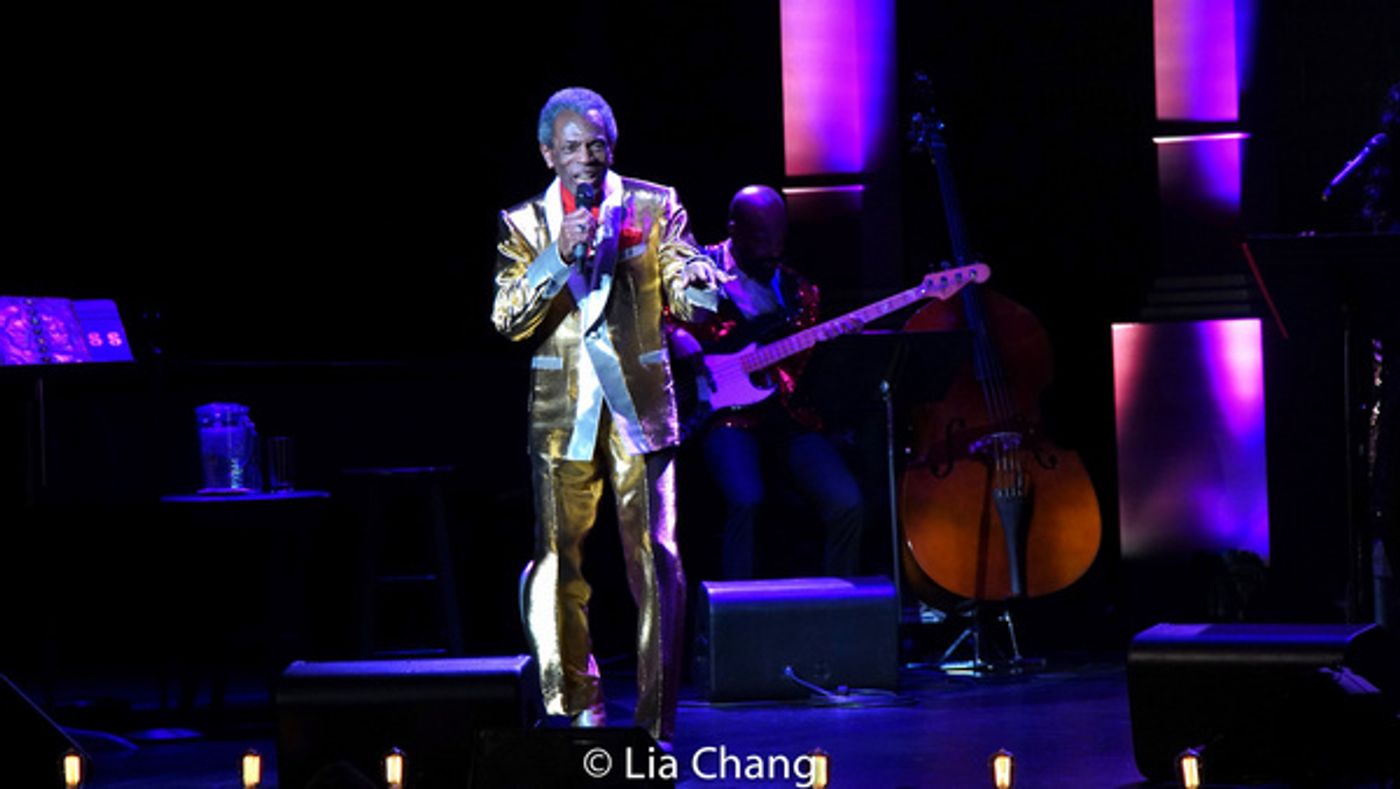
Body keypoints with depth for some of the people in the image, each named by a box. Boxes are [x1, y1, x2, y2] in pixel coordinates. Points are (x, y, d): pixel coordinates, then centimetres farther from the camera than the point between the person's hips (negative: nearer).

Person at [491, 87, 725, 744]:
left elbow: (688, 301, -1)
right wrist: (559, 254, -17)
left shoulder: (654, 208, 5)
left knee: (656, 564, -8)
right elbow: (507, 320, -3)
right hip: (561, 412, 1)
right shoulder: (524, 224, 7)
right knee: (558, 566, 2)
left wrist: (695, 278, -26)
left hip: (639, 407, -1)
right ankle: (575, 710, 17)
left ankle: (656, 721, -4)